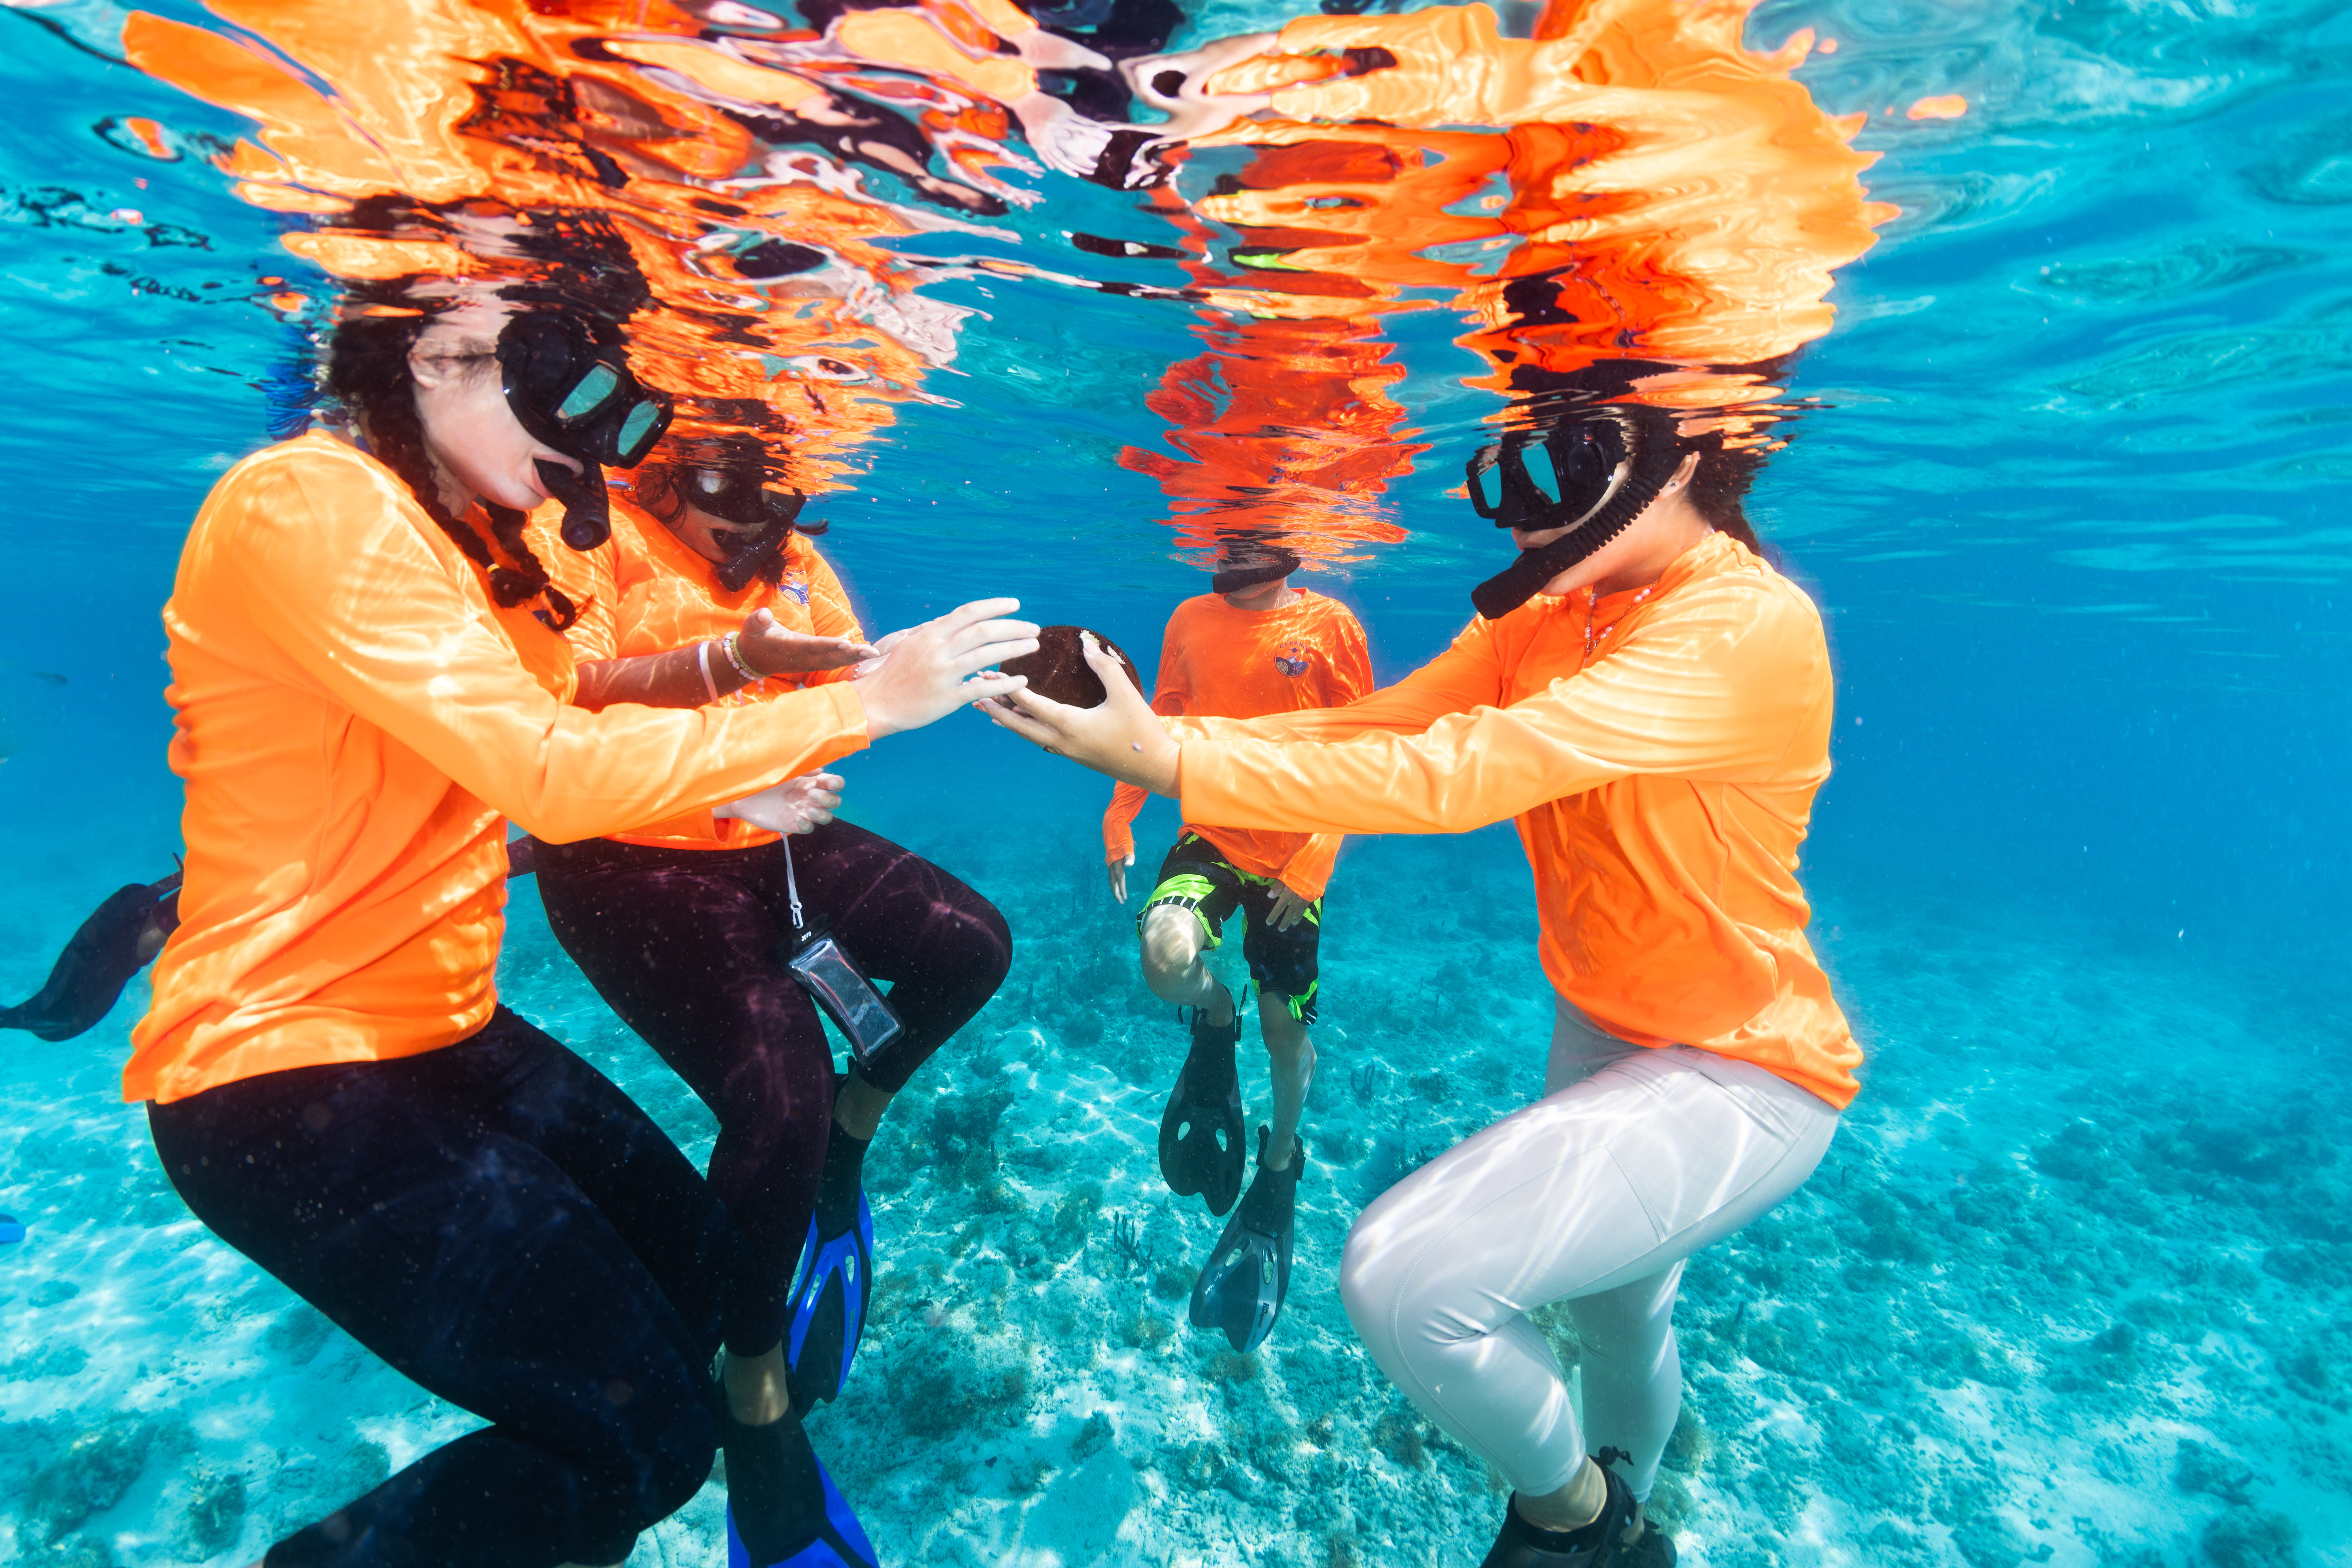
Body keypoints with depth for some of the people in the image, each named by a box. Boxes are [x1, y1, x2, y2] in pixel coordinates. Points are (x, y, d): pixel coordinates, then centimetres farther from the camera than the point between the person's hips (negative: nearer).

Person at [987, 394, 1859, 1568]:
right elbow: (1373, 725, -9)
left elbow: (1462, 773, -36)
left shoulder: (1748, 626, -26)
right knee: (1617, 1322, 29)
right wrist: (1149, 732, -22)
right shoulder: (1539, 622, -2)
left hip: (1738, 1075, -7)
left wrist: (1173, 761, -36)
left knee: (1404, 1278, -22)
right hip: (1602, 1036, 8)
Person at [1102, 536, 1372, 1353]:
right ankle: (1216, 1024, 9)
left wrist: (1312, 863, -14)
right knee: (1166, 956, -29)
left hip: (1290, 857, -1)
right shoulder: (1190, 620, 2)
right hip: (1210, 833, 2)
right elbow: (1161, 723, 11)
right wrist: (1119, 819, 3)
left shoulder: (1331, 625, -7)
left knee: (1285, 1032, 6)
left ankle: (1279, 1165, 37)